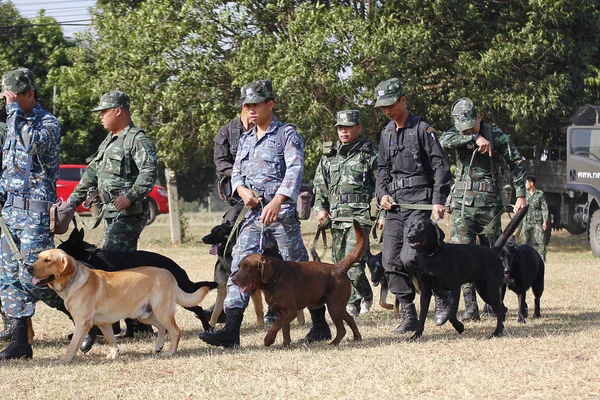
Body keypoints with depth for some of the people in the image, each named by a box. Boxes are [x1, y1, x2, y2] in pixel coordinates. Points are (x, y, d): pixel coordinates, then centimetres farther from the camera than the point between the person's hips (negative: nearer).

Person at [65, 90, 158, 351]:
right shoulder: (108, 142, 21)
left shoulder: (137, 139, -9)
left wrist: (130, 196, -31)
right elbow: (91, 175, 26)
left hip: (129, 214, -10)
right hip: (111, 213, 10)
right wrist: (71, 203, 22)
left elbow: (149, 171, -21)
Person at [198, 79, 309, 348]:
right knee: (240, 265, -8)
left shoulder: (287, 135, -4)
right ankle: (231, 330, -14)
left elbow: (295, 170, -16)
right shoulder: (245, 140, 18)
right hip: (254, 213, 6)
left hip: (282, 212, -6)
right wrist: (242, 190, -5)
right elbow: (236, 172, 20)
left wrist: (277, 201, -31)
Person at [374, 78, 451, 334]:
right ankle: (409, 318, 5)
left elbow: (441, 166, -7)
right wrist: (383, 194, 5)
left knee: (409, 257, -19)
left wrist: (439, 200, -15)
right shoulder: (387, 133, 16)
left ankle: (441, 293, 8)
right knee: (391, 261, -1)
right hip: (394, 203, 7)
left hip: (418, 201, -7)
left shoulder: (422, 129, -4)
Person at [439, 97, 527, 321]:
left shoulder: (496, 136, -1)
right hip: (462, 202, 1)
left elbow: (517, 163, 4)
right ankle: (470, 306, -8)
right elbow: (444, 141, -21)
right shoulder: (457, 136, 3)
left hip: (489, 204, -1)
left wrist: (520, 195, -3)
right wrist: (474, 138, -28)